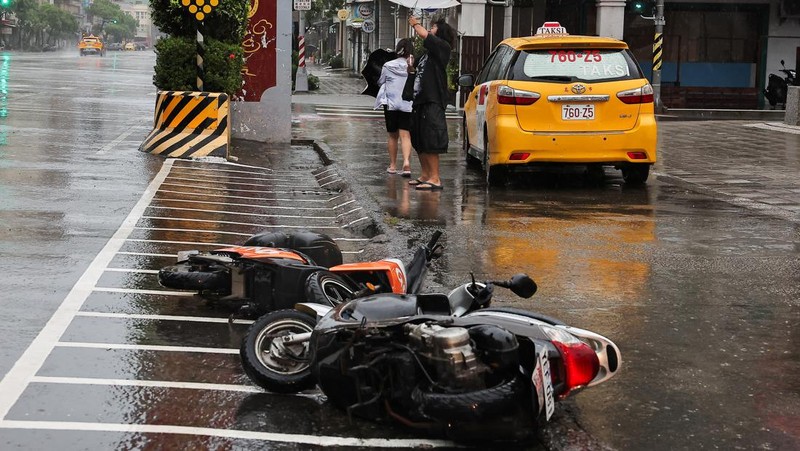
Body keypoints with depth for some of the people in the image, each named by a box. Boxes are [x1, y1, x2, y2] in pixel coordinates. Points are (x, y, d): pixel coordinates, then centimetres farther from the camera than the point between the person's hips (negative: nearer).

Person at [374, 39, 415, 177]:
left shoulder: (388, 66, -2)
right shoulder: (413, 68, -7)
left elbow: (380, 82, 9)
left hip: (390, 104, 1)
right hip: (407, 105, -1)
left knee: (393, 136, 14)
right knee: (405, 135, -5)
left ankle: (392, 165, 20)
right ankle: (406, 162, -25)